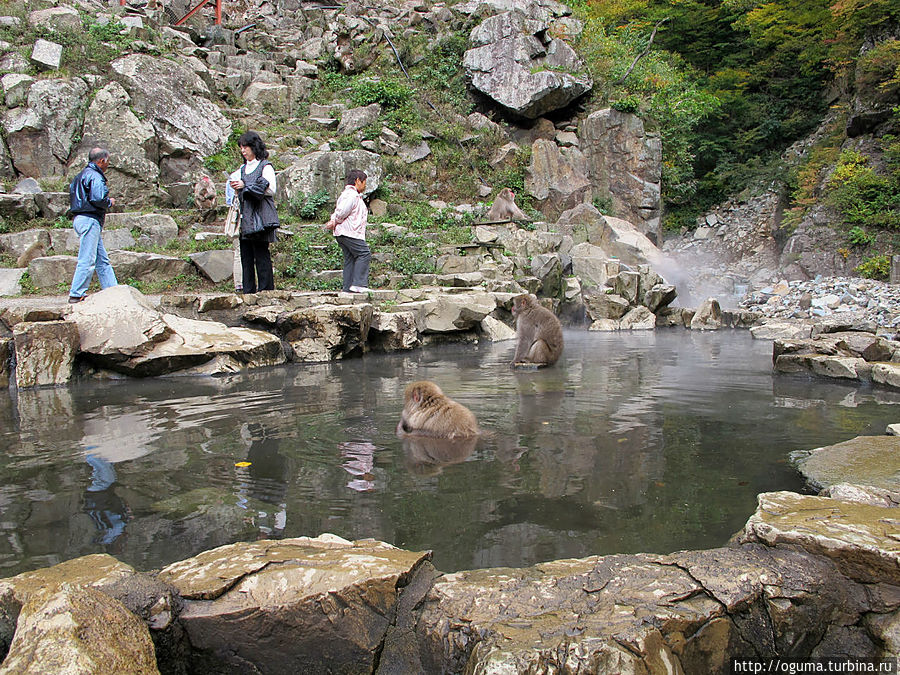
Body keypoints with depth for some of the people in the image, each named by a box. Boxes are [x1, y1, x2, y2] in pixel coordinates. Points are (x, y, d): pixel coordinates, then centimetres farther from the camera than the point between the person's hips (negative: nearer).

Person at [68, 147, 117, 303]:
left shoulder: (82, 174, 20)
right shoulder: (95, 176, -12)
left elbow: (72, 193, 22)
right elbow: (98, 198, -23)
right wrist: (110, 202, -3)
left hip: (80, 218, 11)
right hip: (90, 220, -11)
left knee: (102, 260, 12)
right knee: (87, 260, -8)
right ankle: (76, 295, -6)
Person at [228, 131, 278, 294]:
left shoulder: (265, 166, 0)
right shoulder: (243, 168, 21)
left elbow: (271, 189, -11)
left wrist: (246, 186, -12)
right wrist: (236, 187, 3)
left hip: (260, 216, -7)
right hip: (245, 216, 7)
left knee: (261, 253, -8)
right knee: (245, 254, 4)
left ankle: (265, 290, -4)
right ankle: (248, 291, 7)